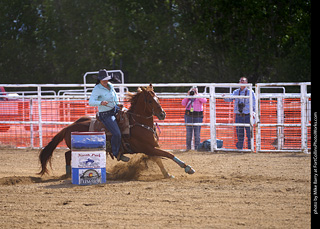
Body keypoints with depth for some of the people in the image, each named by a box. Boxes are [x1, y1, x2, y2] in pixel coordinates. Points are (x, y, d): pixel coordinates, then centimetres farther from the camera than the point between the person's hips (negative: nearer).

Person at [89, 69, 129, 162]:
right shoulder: (97, 89, -19)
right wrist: (101, 103, -45)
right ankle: (116, 154, -2)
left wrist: (118, 104, 10)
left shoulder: (110, 85, 3)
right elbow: (91, 102, -30)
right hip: (106, 115, -9)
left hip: (115, 109, 9)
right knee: (117, 133, -21)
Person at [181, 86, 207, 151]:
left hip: (198, 117, -2)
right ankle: (188, 147, 15)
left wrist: (196, 95, -16)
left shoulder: (199, 97, 2)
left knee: (197, 134, -1)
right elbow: (183, 104, -1)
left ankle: (197, 147, 6)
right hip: (189, 116, 2)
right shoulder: (188, 98, 9)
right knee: (189, 133, 5)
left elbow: (204, 101, -17)